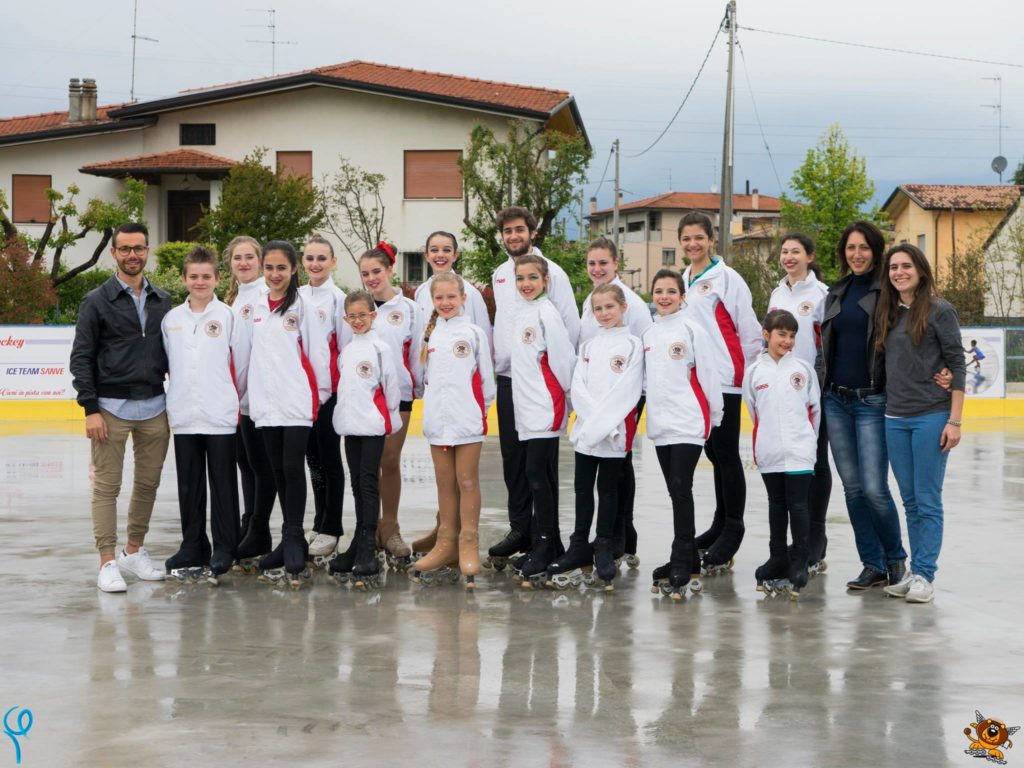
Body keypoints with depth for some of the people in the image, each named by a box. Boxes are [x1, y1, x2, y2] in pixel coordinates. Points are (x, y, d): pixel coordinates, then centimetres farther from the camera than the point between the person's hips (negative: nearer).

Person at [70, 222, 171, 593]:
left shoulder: (162, 301, 11)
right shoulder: (97, 301, -1)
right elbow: (81, 358, -4)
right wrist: (90, 409, -10)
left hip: (154, 408, 4)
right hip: (112, 408, -4)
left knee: (148, 483, 9)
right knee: (106, 486, -3)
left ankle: (134, 551, 22)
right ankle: (108, 562, 0)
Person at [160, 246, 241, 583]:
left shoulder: (227, 315, -1)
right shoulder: (172, 319, 9)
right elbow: (167, 363, 15)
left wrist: (233, 399, -2)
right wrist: (171, 402, 11)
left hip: (220, 415, -4)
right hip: (183, 414, 4)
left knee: (222, 483, 1)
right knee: (189, 485, 9)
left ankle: (224, 549, 8)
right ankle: (193, 548, 17)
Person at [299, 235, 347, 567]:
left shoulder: (338, 299, -5)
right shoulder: (296, 297, 10)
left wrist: (342, 387, -9)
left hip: (329, 389, -5)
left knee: (329, 459, -2)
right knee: (312, 458, 10)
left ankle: (330, 530, 1)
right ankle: (319, 525, 17)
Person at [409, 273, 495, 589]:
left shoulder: (474, 333, 0)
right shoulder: (430, 334, 10)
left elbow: (486, 378, 1)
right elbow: (426, 376, 16)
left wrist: (481, 407, 1)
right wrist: (430, 405, 9)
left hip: (467, 420, -4)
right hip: (437, 420, 4)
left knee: (467, 482, -2)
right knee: (445, 483, 9)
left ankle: (468, 545, 2)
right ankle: (446, 544, 14)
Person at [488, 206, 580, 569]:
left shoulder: (551, 271, -5)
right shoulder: (499, 274, 14)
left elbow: (571, 326, -7)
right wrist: (496, 355, 11)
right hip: (507, 378, 6)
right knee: (513, 457, 9)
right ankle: (519, 529, 16)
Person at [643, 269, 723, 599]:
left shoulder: (692, 331, -5)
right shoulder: (648, 334, 13)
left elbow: (709, 376, -4)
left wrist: (714, 416, -1)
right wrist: (649, 412, 14)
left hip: (689, 424, -6)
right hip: (660, 425, 6)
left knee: (681, 490, -12)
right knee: (676, 493, 10)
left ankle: (680, 570, -13)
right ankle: (688, 563, 18)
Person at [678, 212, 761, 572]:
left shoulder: (726, 278, -7)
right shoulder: (682, 281, 14)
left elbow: (749, 329, -6)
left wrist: (747, 370, -4)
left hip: (724, 380, -7)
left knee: (726, 453, -4)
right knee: (712, 452, 13)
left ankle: (732, 530, 2)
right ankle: (721, 524, 22)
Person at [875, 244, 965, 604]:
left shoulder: (939, 310, -5)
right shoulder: (888, 313, 11)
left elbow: (957, 365, -7)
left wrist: (955, 421, -11)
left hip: (931, 417, -5)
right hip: (895, 419, 5)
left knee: (927, 501, -2)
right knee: (910, 501, 10)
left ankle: (924, 575, 3)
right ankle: (913, 571, 16)